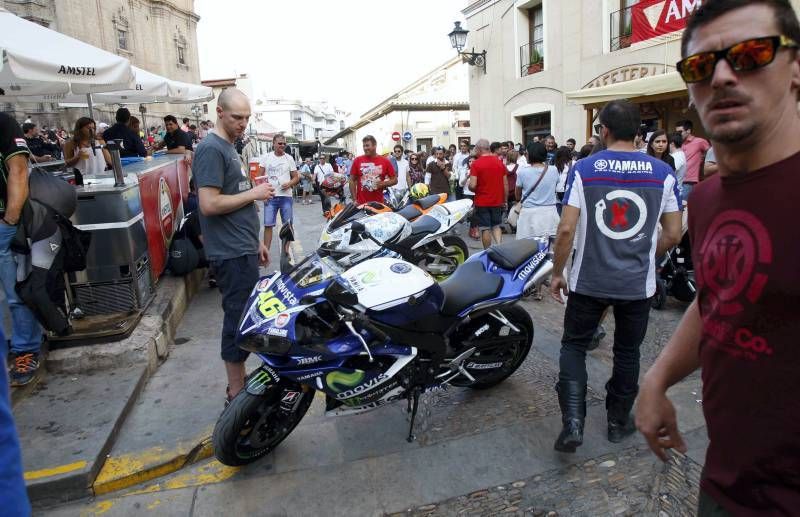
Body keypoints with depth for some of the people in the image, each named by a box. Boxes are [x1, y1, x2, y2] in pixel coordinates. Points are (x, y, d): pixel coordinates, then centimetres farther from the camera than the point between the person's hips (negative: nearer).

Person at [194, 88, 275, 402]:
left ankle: (241, 380, 30)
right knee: (239, 318, -2)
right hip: (232, 253, -10)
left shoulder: (229, 147, 17)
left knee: (245, 317, 16)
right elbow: (209, 205, -22)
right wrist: (254, 193, -14)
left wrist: (255, 241, 21)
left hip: (243, 249, 10)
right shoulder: (211, 148, -13)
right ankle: (237, 393, 11)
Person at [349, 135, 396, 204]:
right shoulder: (357, 161, 2)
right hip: (361, 203, 0)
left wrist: (383, 184, -13)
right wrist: (354, 199, -2)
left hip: (378, 203, 1)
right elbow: (352, 181, 5)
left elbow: (394, 180, 6)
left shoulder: (385, 161, 1)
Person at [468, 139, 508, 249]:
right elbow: (505, 184, 5)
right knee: (496, 225, 17)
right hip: (497, 201, 4)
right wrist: (505, 200, 14)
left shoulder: (476, 164, -12)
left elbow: (472, 185, -18)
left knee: (485, 229, 5)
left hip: (482, 202, -4)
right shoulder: (499, 162, 2)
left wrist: (474, 190, 5)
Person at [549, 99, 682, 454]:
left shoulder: (583, 169, -9)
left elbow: (566, 229, -13)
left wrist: (557, 273, -1)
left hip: (589, 281, -2)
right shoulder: (663, 173, -3)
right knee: (627, 352, 19)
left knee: (574, 346, 14)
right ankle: (618, 422, 34)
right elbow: (673, 234, 0)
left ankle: (573, 422, 2)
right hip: (638, 283, 2)